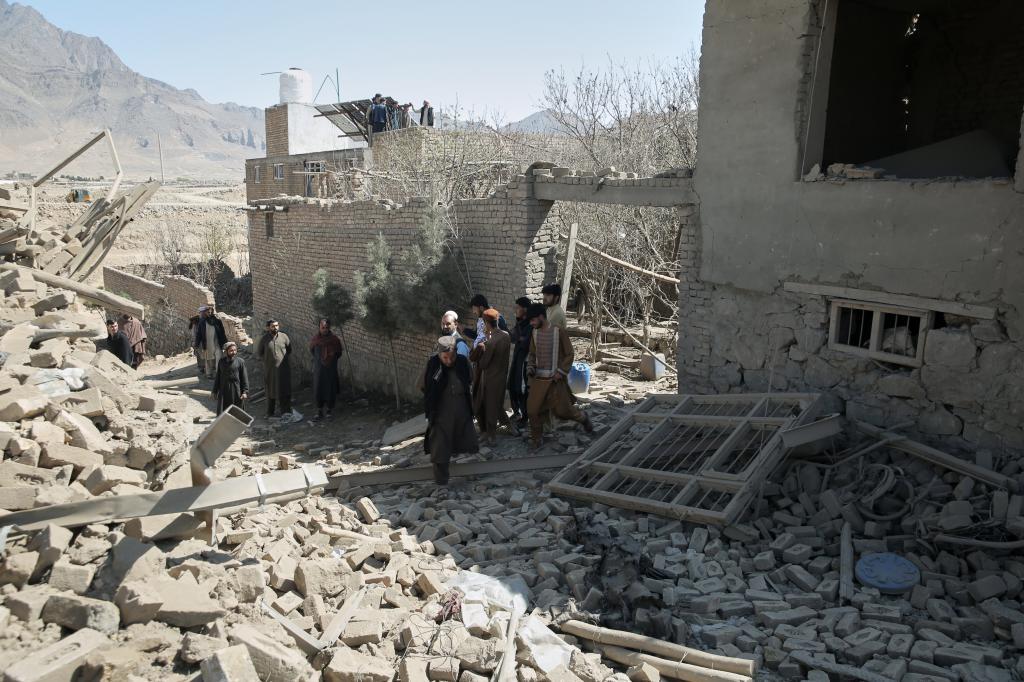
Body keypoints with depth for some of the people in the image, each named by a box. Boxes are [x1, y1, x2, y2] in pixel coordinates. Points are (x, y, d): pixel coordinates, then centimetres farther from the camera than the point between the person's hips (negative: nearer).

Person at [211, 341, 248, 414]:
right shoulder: (221, 362, 5)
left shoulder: (240, 362, -4)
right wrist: (214, 391, 12)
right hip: (223, 390, 2)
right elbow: (218, 377, 11)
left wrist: (245, 392, -12)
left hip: (236, 391, -2)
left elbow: (244, 377, -5)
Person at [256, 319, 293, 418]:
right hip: (269, 369, 0)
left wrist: (285, 358, 6)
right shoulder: (264, 339, -2)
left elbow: (289, 350, 13)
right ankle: (270, 413, 18)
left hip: (283, 368, 0)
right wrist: (267, 360, 4)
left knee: (285, 390, -5)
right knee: (270, 391, 9)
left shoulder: (284, 336, -2)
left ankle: (285, 411, -3)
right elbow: (258, 353, 9)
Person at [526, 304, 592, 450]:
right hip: (538, 378, 4)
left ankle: (583, 418, 32)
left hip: (555, 379, -4)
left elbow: (569, 354, -6)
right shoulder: (535, 333, 3)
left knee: (562, 409, 2)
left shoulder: (558, 332, -11)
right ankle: (536, 438, 19)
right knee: (533, 409, 1)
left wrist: (561, 372, -14)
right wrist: (530, 368, -1)